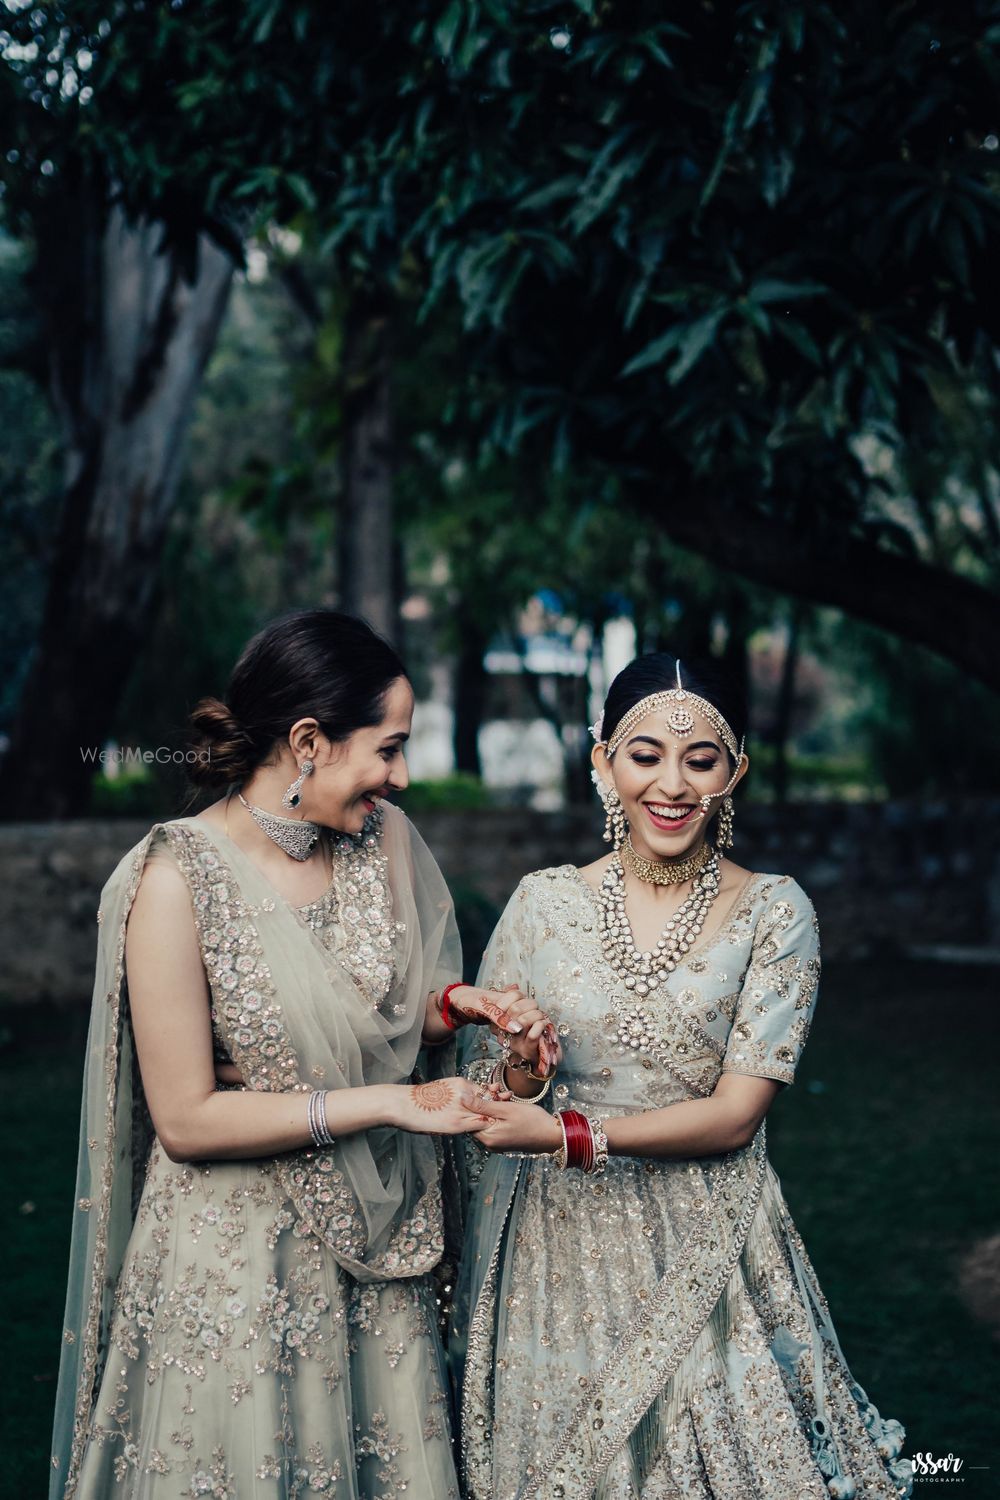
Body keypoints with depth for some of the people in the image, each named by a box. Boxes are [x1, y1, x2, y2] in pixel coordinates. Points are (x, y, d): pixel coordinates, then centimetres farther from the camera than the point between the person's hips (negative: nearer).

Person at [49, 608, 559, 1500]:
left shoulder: (384, 840, 0)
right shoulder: (178, 879, -18)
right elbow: (185, 1118, -17)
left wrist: (461, 1006, -9)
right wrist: (389, 1103, -18)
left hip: (374, 1245, 6)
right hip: (240, 1264, -5)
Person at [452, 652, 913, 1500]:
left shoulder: (773, 913, -6)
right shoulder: (545, 902, 0)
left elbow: (735, 1114, -11)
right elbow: (486, 1094, 4)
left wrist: (567, 1134, -17)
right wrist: (519, 1070, -18)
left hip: (708, 1256, -1)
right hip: (560, 1247, 2)